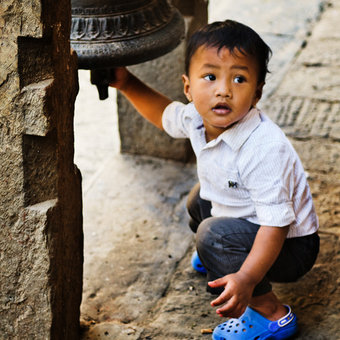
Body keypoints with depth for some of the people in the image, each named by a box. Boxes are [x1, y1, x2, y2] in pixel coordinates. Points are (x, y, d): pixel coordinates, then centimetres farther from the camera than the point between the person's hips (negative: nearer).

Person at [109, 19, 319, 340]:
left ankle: (272, 314, -15)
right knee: (201, 198, 25)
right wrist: (126, 84, 3)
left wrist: (246, 278, -49)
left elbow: (276, 222, -37)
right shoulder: (199, 119, -11)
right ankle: (214, 256, 50)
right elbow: (165, 114, 14)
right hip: (248, 223, 9)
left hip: (290, 245, -9)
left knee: (214, 235, -30)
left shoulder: (264, 148, -37)